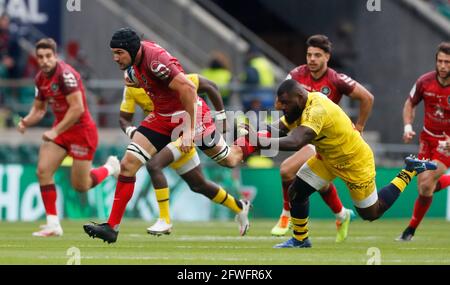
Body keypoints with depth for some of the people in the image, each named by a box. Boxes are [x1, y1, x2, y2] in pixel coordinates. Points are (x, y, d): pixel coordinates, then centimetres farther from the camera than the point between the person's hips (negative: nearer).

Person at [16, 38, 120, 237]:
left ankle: (110, 167, 30)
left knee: (80, 186, 0)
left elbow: (77, 108, -27)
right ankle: (53, 224, -5)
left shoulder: (65, 74, -23)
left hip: (82, 130, -7)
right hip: (60, 130, 7)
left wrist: (56, 131, -26)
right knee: (43, 171, -11)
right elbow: (39, 108, 15)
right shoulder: (40, 78, 3)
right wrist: (27, 121, -7)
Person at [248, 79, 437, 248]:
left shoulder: (316, 111, -38)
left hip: (355, 163, -8)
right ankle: (300, 239, 17)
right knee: (296, 191, -2)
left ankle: (409, 172, 21)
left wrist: (267, 142, -61)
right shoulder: (310, 99, -9)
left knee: (371, 213, 10)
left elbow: (296, 142, -52)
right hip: (328, 159, 8)